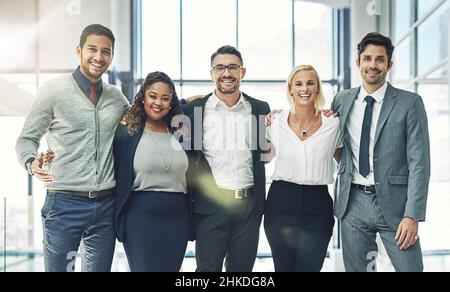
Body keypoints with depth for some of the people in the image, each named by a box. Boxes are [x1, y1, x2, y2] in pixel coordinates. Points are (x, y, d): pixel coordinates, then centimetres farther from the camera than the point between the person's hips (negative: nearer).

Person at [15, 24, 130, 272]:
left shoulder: (116, 98, 11)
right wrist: (32, 163, -21)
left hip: (106, 205, 4)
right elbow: (26, 139, 1)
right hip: (65, 203, -4)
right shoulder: (54, 91, -2)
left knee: (99, 268, 11)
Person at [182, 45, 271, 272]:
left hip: (249, 205, 2)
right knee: (208, 268, 4)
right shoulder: (193, 110, 2)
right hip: (210, 205, -2)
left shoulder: (260, 109, 8)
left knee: (242, 268, 11)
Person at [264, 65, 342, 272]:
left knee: (309, 267, 0)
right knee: (283, 267, 8)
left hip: (318, 206, -1)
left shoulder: (333, 124, 0)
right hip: (281, 203, 1)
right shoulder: (276, 122, 0)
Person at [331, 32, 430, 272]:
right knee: (356, 267, 10)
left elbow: (419, 162, -7)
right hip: (353, 203, 3)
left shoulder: (409, 103, -3)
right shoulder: (342, 100, 8)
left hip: (393, 203, -3)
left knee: (410, 267, 0)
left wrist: (412, 215, -14)